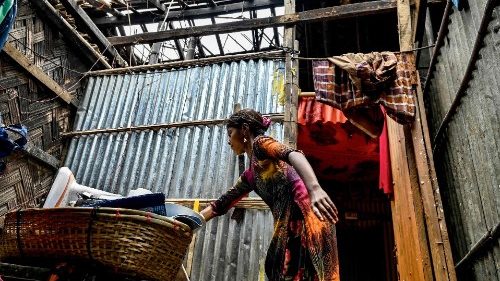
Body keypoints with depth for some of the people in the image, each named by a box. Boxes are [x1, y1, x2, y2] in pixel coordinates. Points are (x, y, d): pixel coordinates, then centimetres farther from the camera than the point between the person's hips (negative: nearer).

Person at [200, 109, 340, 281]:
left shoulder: (260, 143, 2)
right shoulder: (250, 175, 27)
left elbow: (293, 155, -19)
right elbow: (221, 204, 32)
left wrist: (314, 188, -37)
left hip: (305, 215, -9)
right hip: (288, 226, 9)